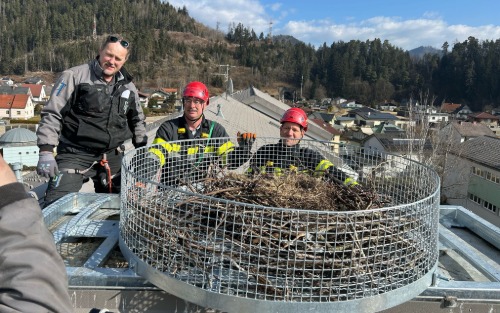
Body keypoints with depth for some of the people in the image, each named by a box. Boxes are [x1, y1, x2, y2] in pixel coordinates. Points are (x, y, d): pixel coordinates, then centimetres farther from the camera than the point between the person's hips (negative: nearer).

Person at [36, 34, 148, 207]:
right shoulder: (74, 76, -6)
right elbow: (52, 114, -7)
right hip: (75, 154, -4)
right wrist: (46, 151, -15)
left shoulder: (128, 86, 9)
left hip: (112, 158, 5)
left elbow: (137, 120, 22)